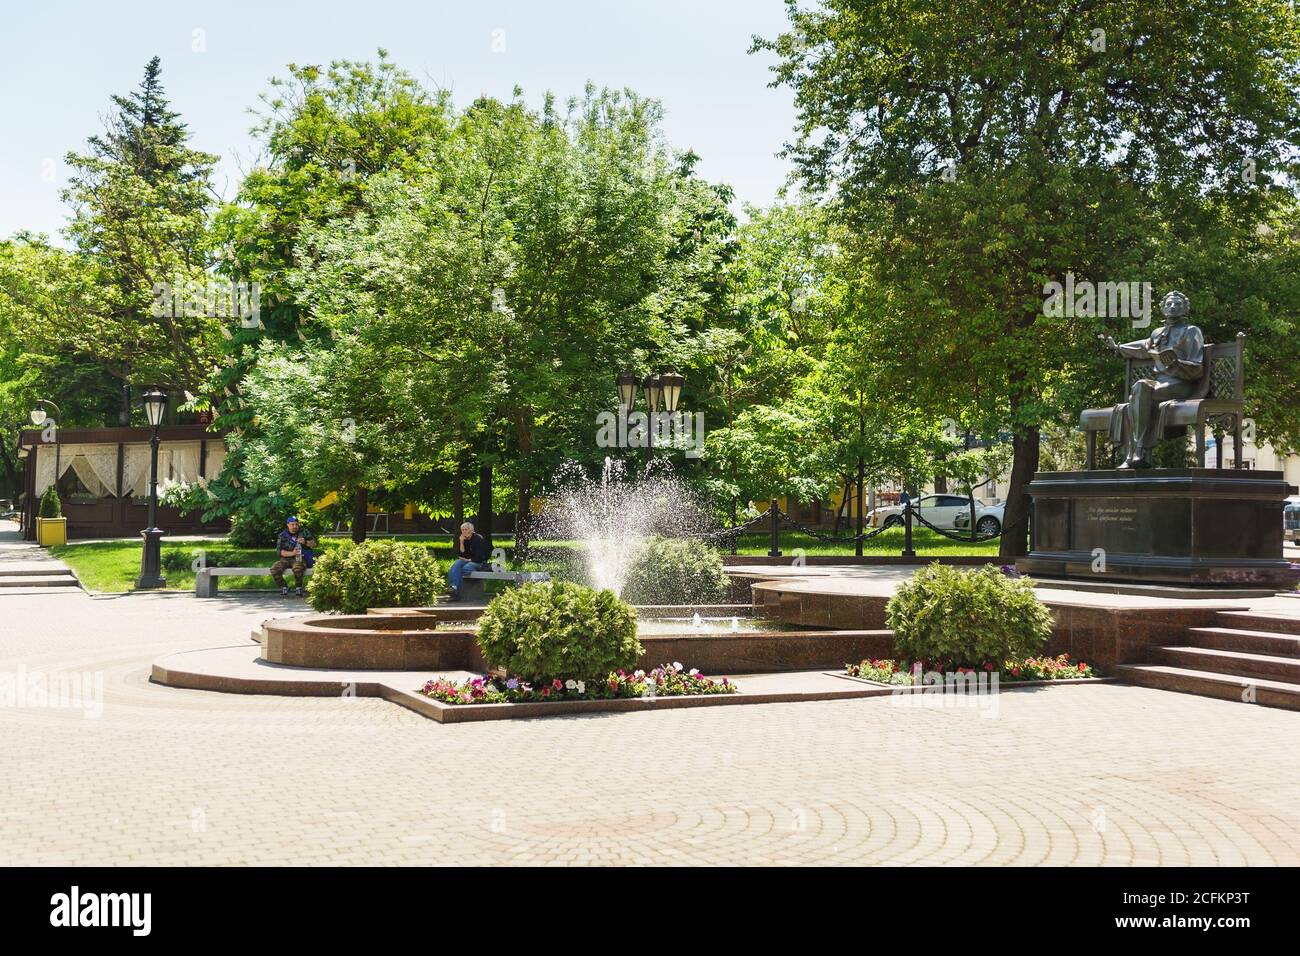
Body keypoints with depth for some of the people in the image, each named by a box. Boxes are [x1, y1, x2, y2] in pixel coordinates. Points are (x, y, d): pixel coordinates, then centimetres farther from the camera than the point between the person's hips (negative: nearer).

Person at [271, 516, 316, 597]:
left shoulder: (304, 532, 9)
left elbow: (314, 544, 7)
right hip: (286, 559, 2)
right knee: (274, 569, -24)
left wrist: (305, 542, -15)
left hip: (300, 559, -2)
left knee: (297, 568, -38)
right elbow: (279, 551, -2)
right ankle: (284, 588, -2)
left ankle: (299, 589, -15)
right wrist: (291, 553, -19)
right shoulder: (283, 535, 8)